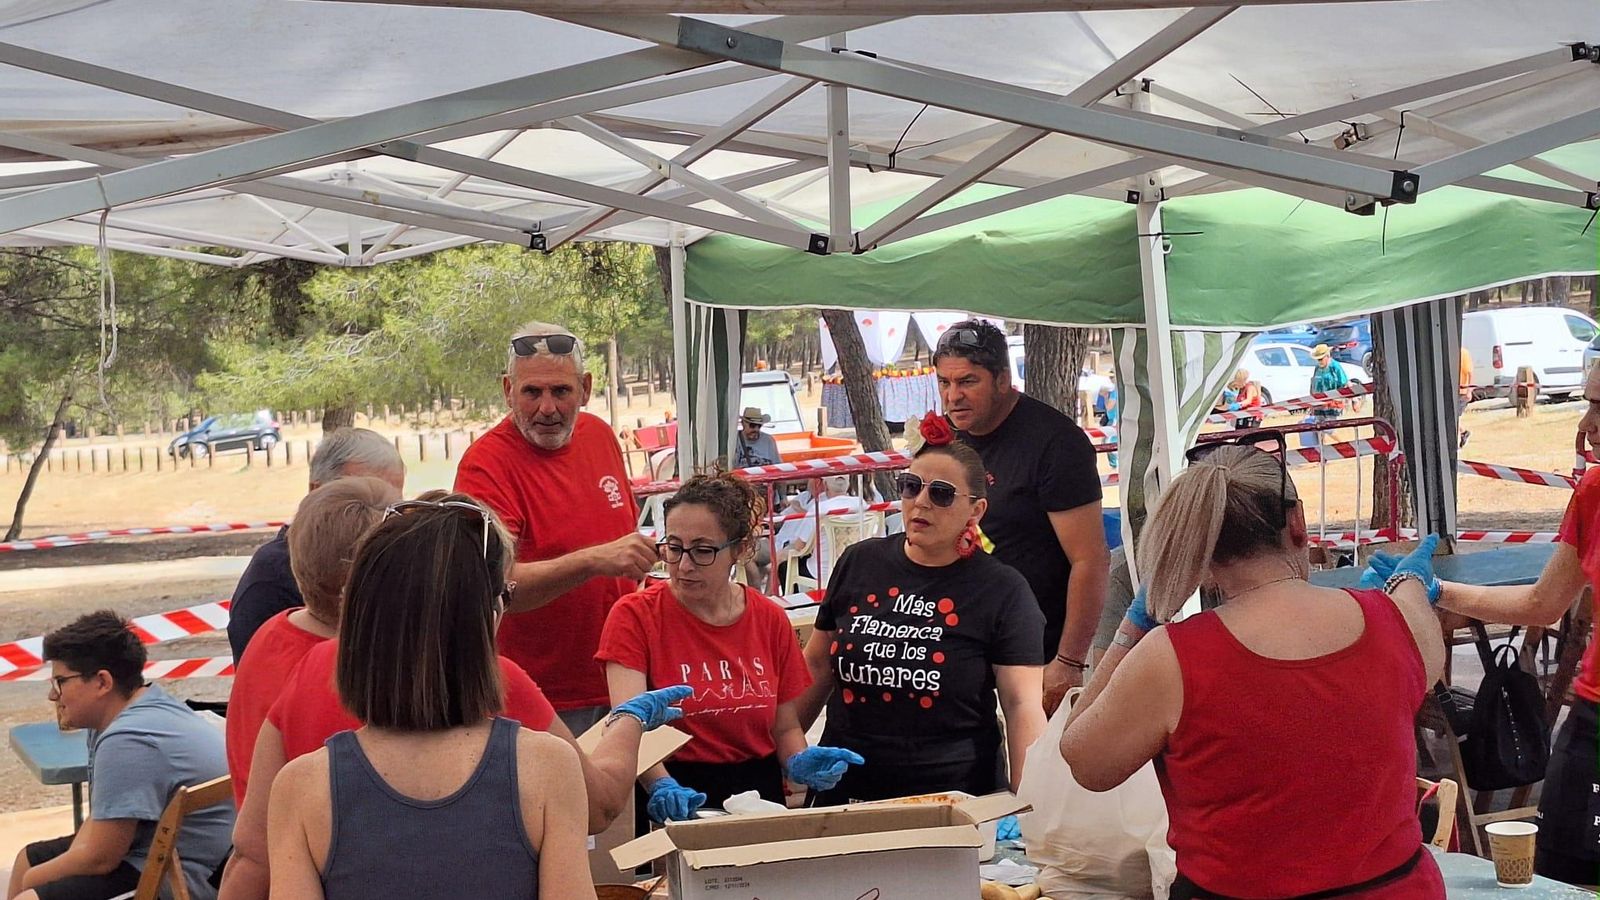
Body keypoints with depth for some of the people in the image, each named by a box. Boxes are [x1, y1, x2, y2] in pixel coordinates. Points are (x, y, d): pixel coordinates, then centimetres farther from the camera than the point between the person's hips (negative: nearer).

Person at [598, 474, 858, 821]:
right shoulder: (634, 616, -3)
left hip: (759, 792, 3)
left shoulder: (770, 620, 7)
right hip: (677, 805, -2)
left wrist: (799, 763, -6)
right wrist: (662, 787, -31)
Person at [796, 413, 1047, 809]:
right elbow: (816, 665, 12)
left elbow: (1023, 705, -12)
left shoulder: (1002, 591, -6)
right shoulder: (859, 563, 4)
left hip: (954, 801, -3)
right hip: (845, 790, 3)